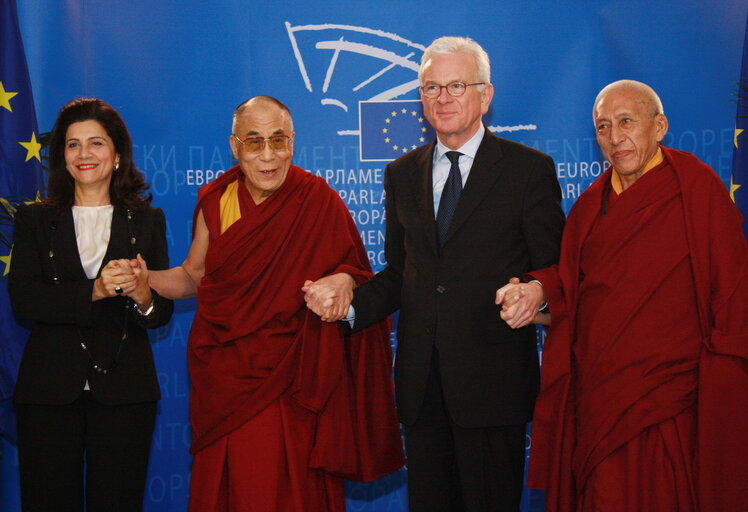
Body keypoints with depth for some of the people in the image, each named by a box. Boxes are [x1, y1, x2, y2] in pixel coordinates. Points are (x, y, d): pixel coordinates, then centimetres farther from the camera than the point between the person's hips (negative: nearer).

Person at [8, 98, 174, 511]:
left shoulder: (146, 221, 11)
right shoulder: (34, 219, 10)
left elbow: (164, 311, 6)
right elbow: (21, 299, -5)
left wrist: (143, 297, -18)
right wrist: (95, 291, -18)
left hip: (123, 391, 0)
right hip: (49, 390, 0)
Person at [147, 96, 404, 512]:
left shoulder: (319, 203, -7)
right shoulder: (216, 202, 3)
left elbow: (353, 270, -2)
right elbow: (194, 275, 15)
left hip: (288, 385, -3)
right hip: (224, 380, 3)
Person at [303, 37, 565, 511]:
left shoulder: (530, 168, 0)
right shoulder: (402, 174, 13)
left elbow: (554, 271, -2)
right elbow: (399, 273, 15)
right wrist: (350, 300, -3)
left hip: (492, 379, -4)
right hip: (420, 380, 4)